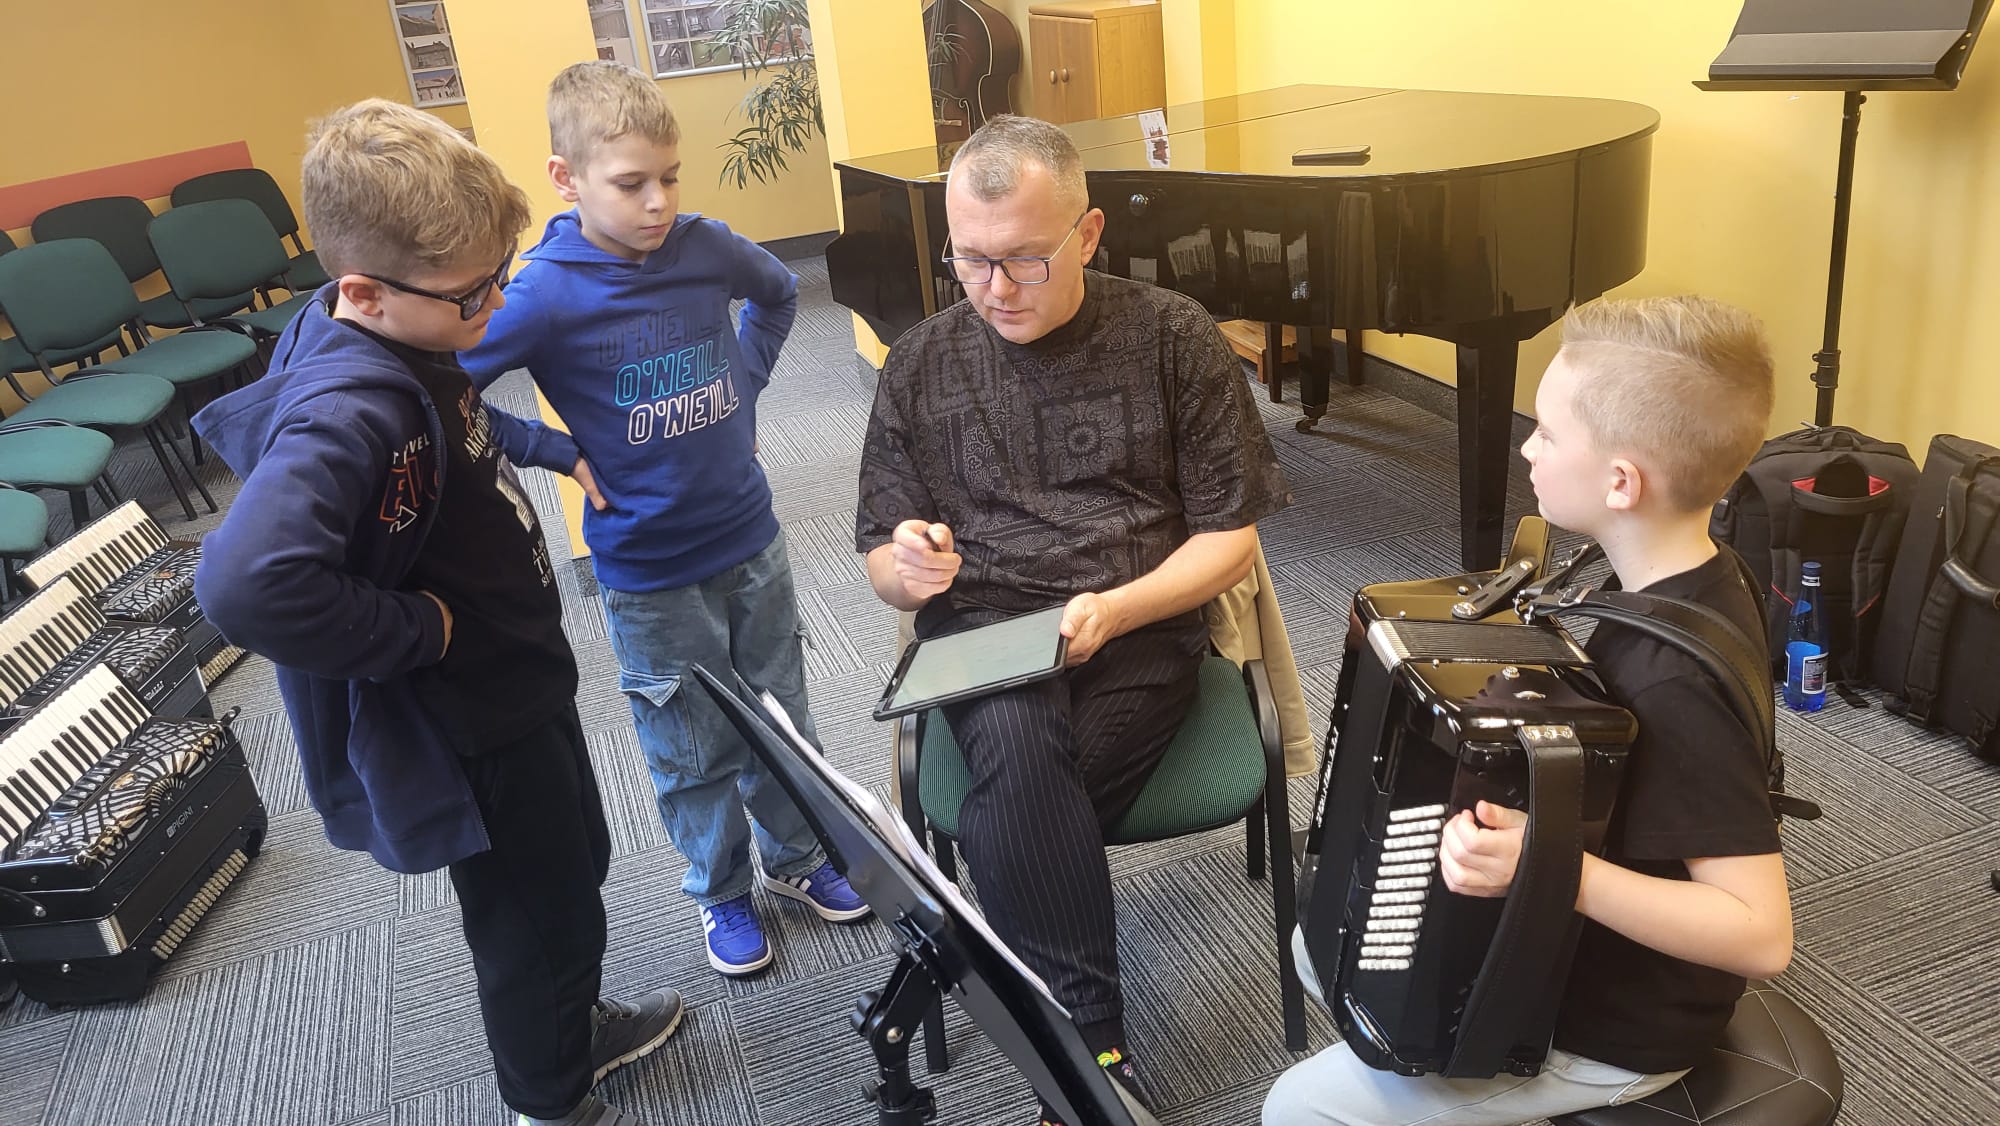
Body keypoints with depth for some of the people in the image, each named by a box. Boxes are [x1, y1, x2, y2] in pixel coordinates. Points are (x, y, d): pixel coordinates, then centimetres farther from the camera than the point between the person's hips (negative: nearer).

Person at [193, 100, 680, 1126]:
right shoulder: (346, 410, -34)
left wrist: (554, 448, 13)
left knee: (574, 870, 29)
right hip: (473, 727, -9)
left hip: (519, 676, 9)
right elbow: (246, 587, -49)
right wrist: (421, 629, -34)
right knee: (537, 919, 13)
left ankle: (576, 1029, 55)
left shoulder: (404, 335, -4)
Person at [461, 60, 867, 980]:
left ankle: (797, 855, 41)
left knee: (783, 719, 19)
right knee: (694, 751, 13)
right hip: (650, 574, -3)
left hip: (751, 538, 4)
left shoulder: (706, 247, -6)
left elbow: (779, 292, 16)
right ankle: (721, 892, 36)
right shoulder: (547, 294, -18)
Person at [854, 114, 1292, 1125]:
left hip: (1139, 623, -1)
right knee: (1018, 752, -33)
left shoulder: (1173, 338, 2)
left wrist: (1114, 611, -17)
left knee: (1009, 808, -29)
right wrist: (905, 568, -14)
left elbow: (1228, 537, 2)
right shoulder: (920, 366, 8)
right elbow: (884, 566, 12)